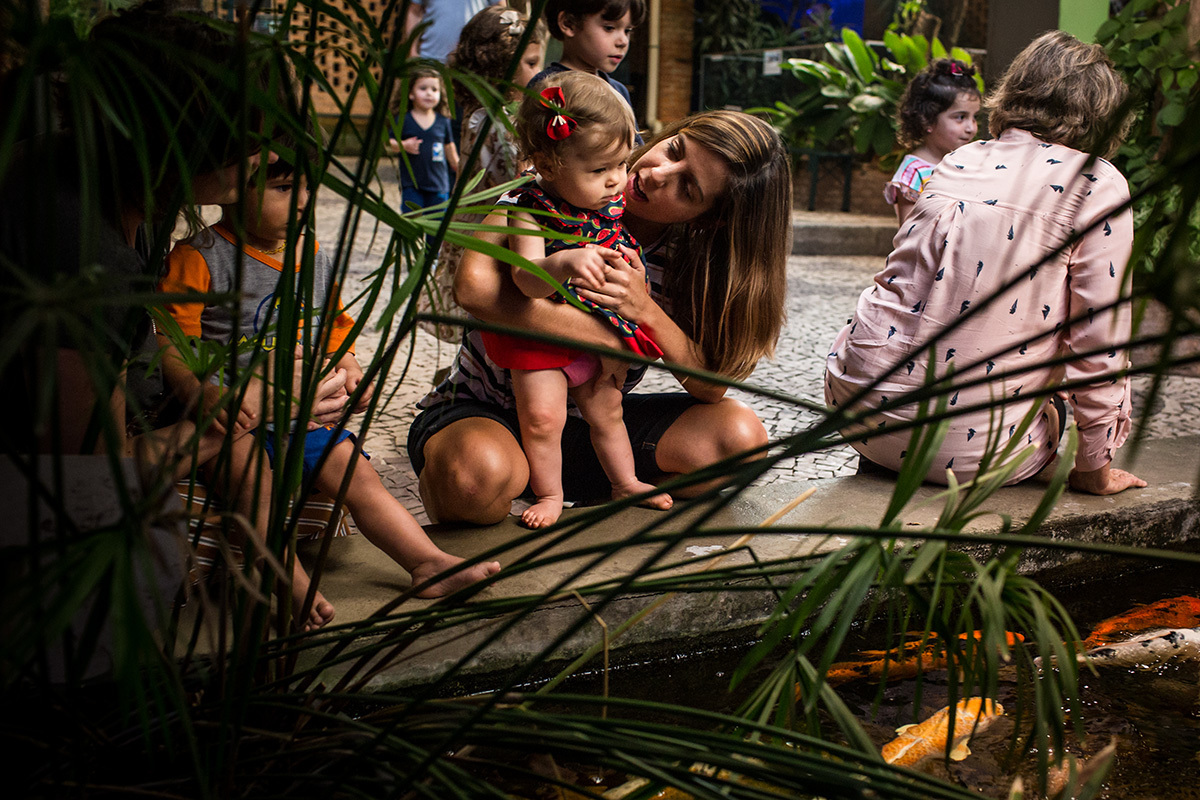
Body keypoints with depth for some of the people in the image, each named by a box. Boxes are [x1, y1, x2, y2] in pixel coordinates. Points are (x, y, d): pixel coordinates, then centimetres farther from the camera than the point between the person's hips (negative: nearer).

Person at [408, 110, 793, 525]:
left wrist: (647, 311, -28)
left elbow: (712, 387, -10)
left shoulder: (689, 259, -5)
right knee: (478, 473, -41)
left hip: (588, 421, 4)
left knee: (740, 436, -16)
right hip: (484, 412, -4)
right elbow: (474, 286, -32)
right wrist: (613, 338, -28)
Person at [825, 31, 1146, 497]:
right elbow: (1099, 345, -8)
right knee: (1052, 408, 31)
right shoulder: (1097, 187, -6)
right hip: (968, 450, -4)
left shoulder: (958, 162, 9)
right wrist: (1094, 469, 6)